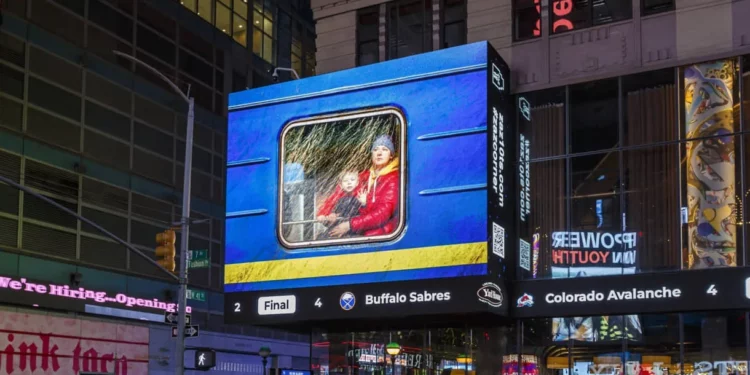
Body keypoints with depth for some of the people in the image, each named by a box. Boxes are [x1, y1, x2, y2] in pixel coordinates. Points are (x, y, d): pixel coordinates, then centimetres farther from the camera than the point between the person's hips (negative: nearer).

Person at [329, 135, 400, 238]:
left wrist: (350, 225, -20)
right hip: (358, 231, 6)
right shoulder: (364, 176, 14)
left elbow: (383, 213, -17)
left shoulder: (394, 179, -7)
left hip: (379, 234, -6)